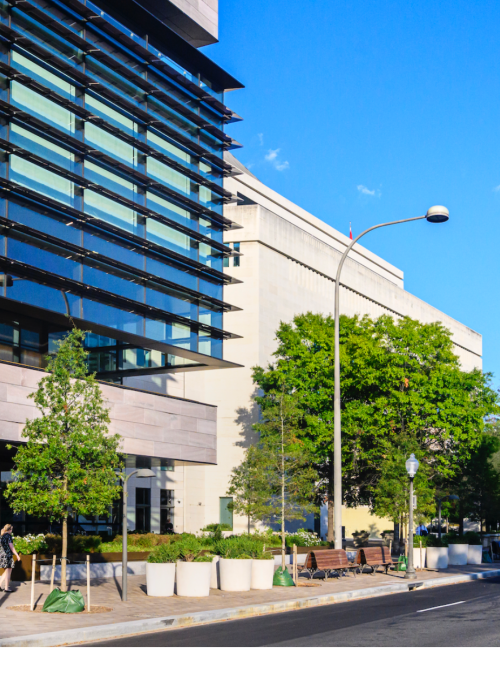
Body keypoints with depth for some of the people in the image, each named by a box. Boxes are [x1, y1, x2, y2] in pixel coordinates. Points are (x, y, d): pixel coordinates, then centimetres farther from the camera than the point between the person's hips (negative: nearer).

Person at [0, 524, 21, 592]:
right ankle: (6, 588, 2)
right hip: (7, 555, -8)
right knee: (8, 571, 0)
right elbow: (11, 546, -12)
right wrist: (17, 555, -8)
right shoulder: (8, 535, -9)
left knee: (7, 571, 18)